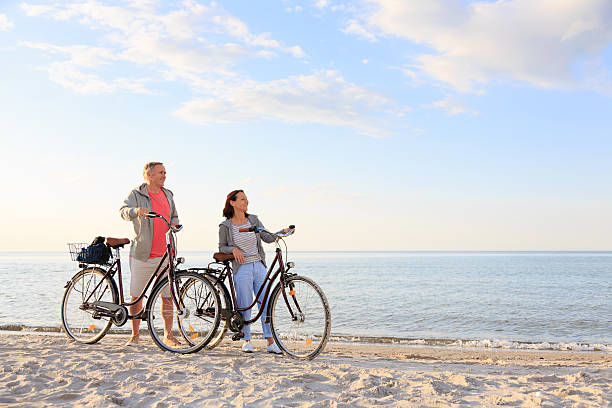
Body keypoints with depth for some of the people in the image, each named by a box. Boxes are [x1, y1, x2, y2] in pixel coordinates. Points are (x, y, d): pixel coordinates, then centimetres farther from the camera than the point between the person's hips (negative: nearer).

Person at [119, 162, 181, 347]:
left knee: (168, 295, 3)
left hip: (165, 254, 4)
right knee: (136, 296, 2)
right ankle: (135, 335, 16)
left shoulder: (168, 195, 14)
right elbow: (124, 211, -19)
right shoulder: (136, 194, -2)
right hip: (142, 255, -4)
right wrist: (136, 210, -40)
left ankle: (168, 335, 12)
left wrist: (174, 224, 5)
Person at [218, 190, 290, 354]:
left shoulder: (253, 220, 7)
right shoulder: (225, 226, -2)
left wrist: (282, 233, -10)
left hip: (259, 266, 3)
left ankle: (271, 342, 3)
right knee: (245, 306, 0)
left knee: (266, 303, -1)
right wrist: (234, 249, -13)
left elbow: (267, 237, 6)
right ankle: (246, 340, 17)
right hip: (242, 269, -3)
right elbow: (222, 247, 6)